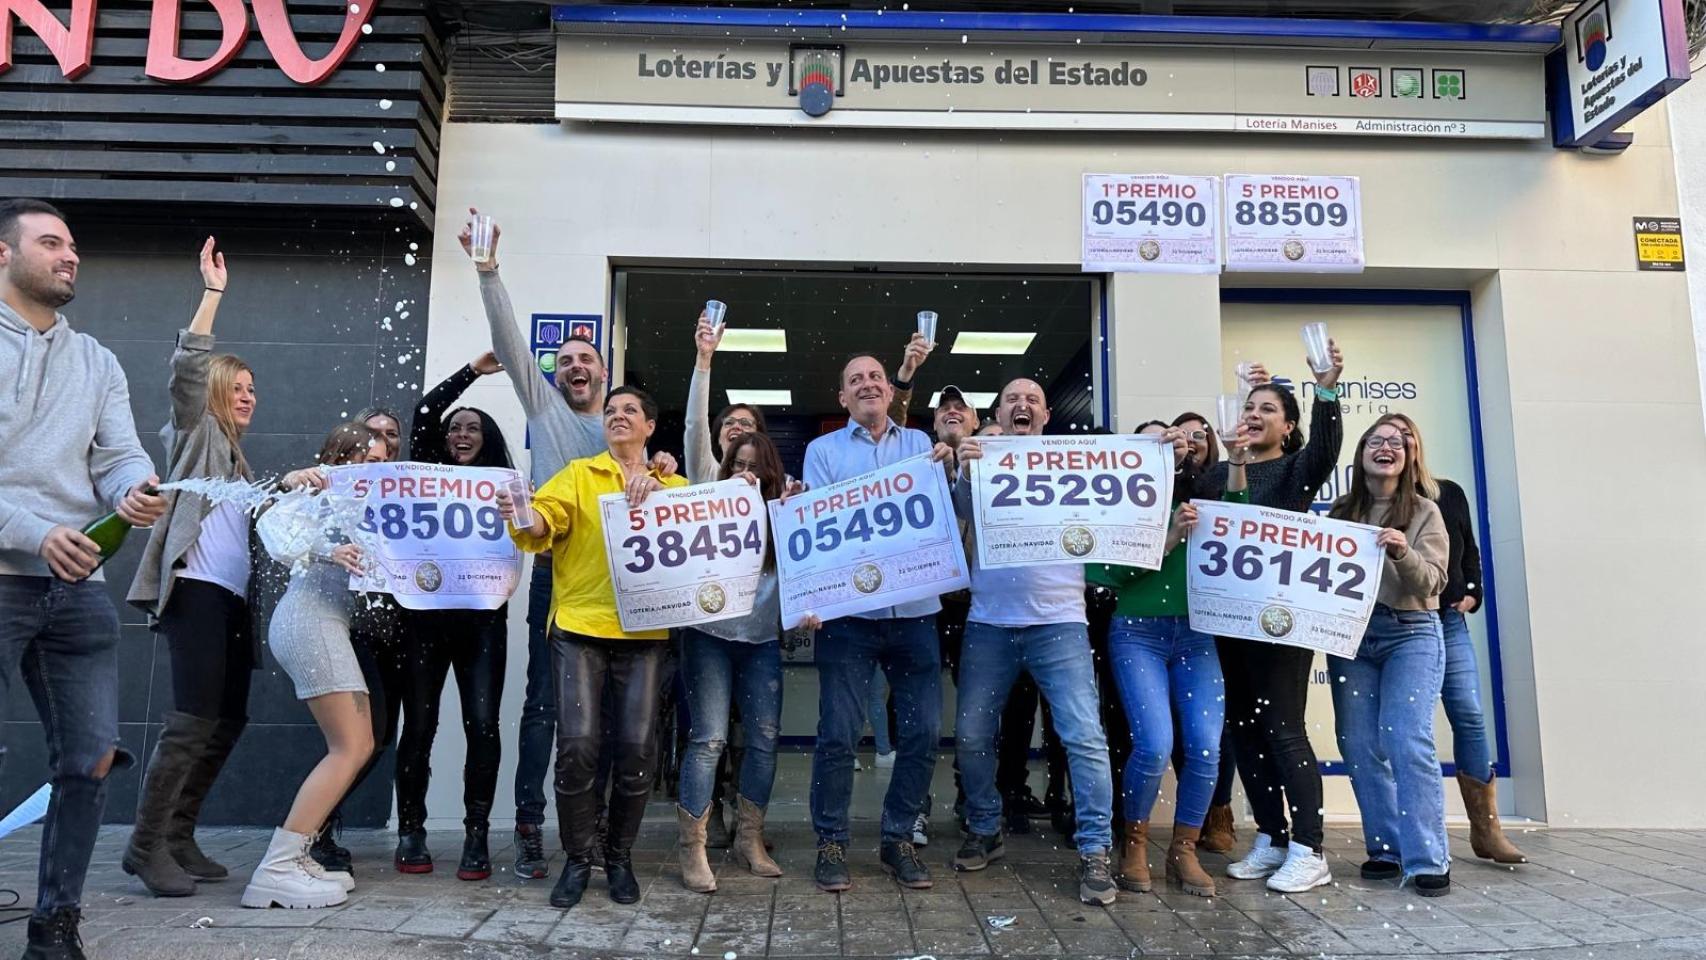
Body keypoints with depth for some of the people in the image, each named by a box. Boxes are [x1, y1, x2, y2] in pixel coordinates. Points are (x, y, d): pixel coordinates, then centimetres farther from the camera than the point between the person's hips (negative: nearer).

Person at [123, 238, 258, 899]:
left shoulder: (239, 460, 28)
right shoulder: (196, 432, 7)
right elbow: (187, 366, -9)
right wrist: (212, 292, -10)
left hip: (233, 596, 8)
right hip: (196, 589, -8)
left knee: (229, 719, 5)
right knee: (194, 718, -14)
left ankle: (178, 838, 12)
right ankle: (146, 845, -8)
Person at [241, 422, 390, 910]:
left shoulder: (357, 497, 21)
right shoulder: (329, 491, -1)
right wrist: (329, 552, -30)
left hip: (323, 622, 9)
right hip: (310, 618, -9)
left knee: (359, 745, 8)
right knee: (350, 748, -13)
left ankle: (296, 856, 9)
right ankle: (276, 870, -13)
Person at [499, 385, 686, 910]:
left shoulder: (673, 485, 15)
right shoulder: (579, 474, 10)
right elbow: (547, 517, -8)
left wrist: (654, 489, -16)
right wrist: (522, 516, -30)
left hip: (646, 631, 1)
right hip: (580, 625, -1)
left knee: (636, 747, -1)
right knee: (578, 744, -8)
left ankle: (619, 857, 19)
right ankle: (578, 858, 12)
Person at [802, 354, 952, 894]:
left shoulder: (919, 443, 13)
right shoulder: (823, 450, 8)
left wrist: (948, 471, -10)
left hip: (914, 609, 2)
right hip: (849, 610, -2)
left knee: (924, 732, 3)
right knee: (838, 733, -2)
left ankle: (899, 839, 21)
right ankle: (831, 844, 16)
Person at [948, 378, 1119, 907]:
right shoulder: (980, 460, 9)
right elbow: (959, 513, -4)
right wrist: (964, 470, -21)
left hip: (1059, 621, -1)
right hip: (989, 621, 1)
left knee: (1085, 736, -8)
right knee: (972, 735, 6)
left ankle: (1095, 852, 2)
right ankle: (985, 832, 26)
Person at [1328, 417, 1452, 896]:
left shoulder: (1424, 513, 2)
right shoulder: (1341, 511, 10)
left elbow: (1428, 583, -7)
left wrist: (1402, 553, -25)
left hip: (1410, 633, -3)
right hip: (1350, 633, 3)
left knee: (1407, 742, -13)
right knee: (1359, 745, 2)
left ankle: (1427, 859, -7)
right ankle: (1386, 849, 14)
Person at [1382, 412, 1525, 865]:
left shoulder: (1449, 494, 14)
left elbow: (1470, 551, 19)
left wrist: (1472, 594, 7)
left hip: (1447, 619, 4)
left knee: (1469, 715, -3)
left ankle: (1487, 828, 5)